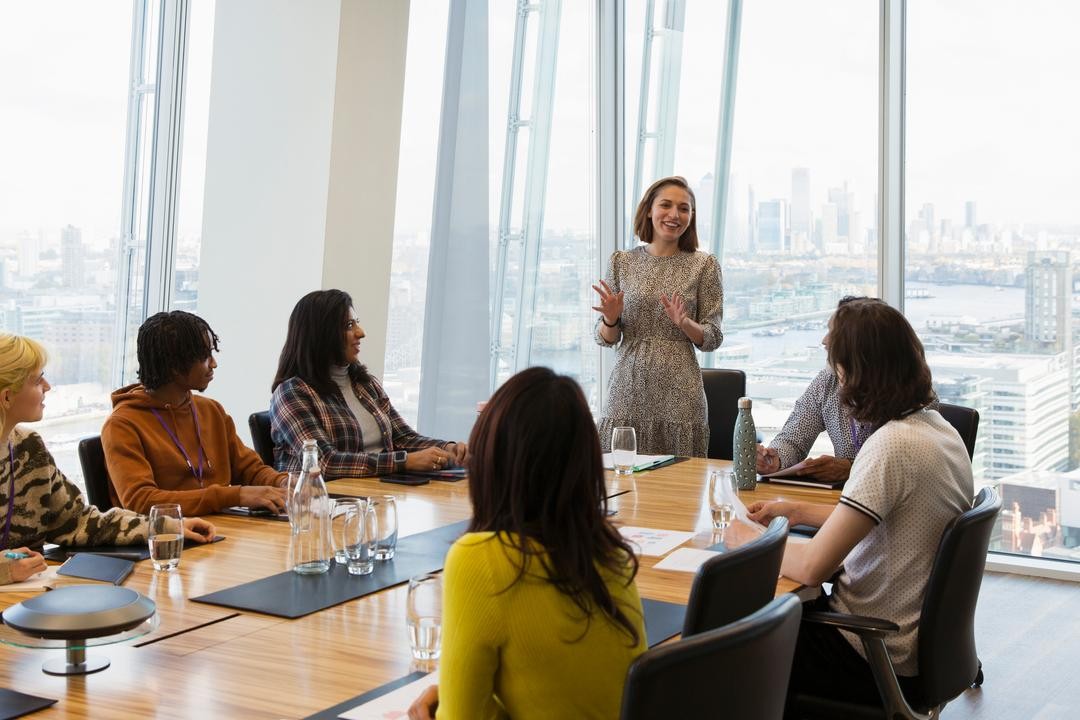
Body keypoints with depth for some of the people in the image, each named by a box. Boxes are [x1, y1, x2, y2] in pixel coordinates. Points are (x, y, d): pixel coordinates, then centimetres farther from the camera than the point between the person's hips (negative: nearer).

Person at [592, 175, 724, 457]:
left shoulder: (704, 265, 4)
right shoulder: (622, 261, 8)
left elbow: (712, 338, 4)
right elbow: (605, 338, 10)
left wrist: (684, 323, -14)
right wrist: (611, 319, -11)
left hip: (679, 391, -1)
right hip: (628, 388, 1)